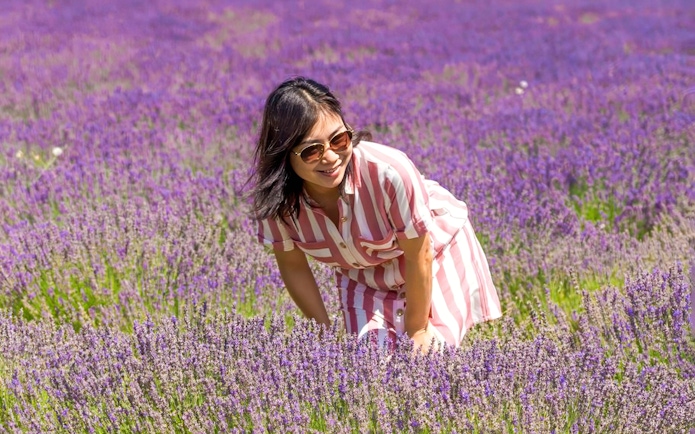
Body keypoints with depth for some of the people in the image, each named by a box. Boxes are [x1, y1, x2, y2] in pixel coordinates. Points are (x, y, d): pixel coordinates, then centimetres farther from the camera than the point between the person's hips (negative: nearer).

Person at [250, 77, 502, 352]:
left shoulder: (390, 172, -40)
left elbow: (418, 256, -25)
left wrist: (416, 331, -14)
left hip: (434, 250, -2)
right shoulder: (274, 195, -29)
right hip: (363, 274, 3)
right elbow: (293, 266, -10)